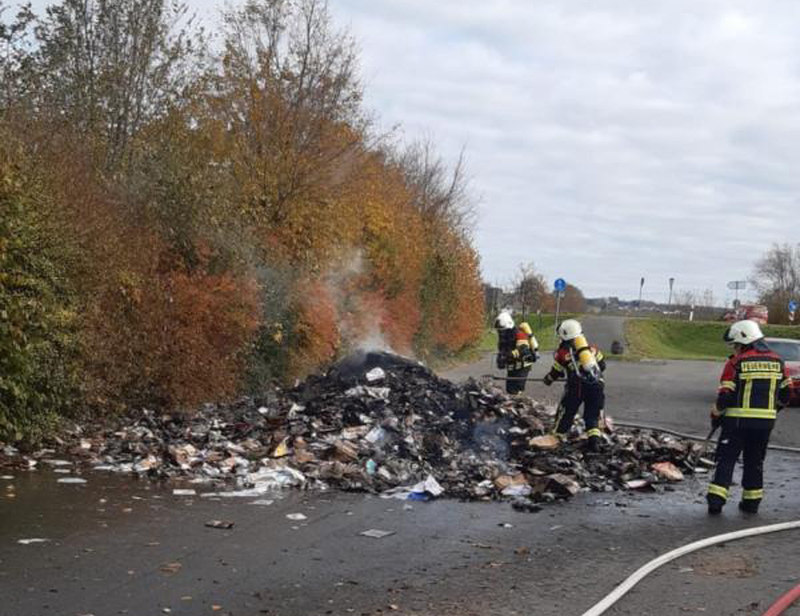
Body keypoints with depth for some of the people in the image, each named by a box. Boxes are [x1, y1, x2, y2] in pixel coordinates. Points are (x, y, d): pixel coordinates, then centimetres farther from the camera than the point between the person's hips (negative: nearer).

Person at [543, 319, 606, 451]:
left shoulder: (563, 351, 6)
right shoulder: (591, 347, 17)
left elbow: (556, 372, 16)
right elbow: (602, 365, 22)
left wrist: (548, 379, 36)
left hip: (577, 385, -3)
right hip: (597, 384, 3)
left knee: (566, 411, 14)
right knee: (592, 415, 15)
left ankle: (557, 436, 24)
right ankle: (594, 439, 0)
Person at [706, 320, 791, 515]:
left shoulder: (736, 362, -10)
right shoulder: (777, 361, 5)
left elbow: (725, 395, -11)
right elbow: (785, 394, 12)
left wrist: (716, 416, 4)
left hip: (737, 420, -4)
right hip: (765, 422, 4)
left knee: (726, 459, 3)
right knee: (755, 461, 16)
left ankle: (716, 499, -4)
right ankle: (752, 501, 18)